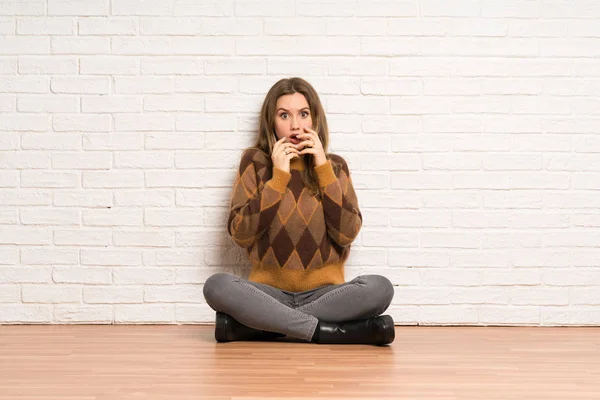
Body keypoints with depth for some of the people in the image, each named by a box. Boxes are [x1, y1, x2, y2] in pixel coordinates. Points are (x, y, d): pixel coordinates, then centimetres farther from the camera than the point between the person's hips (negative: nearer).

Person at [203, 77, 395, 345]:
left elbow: (347, 234, -6)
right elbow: (240, 234, -7)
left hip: (323, 292, 1)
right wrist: (278, 177, -12)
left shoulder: (334, 166, 7)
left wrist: (323, 169, -9)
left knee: (380, 288, -28)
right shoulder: (255, 161, 3)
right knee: (217, 286, -30)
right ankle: (328, 331, -26)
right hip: (269, 291, -1)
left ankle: (255, 325, -23)